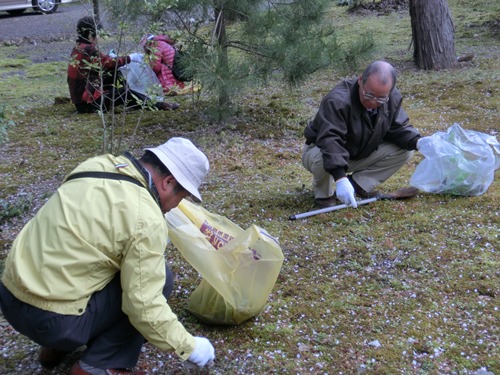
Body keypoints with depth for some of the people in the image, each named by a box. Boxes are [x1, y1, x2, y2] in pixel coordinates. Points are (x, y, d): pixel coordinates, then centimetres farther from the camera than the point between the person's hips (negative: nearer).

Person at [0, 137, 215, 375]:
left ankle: (57, 348, 24)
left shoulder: (99, 165, 4)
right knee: (160, 279, 1)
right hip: (50, 320, -8)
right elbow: (144, 305, -16)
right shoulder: (146, 219, -18)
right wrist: (189, 347, -3)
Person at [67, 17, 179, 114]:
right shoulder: (88, 50, -19)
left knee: (115, 74, 9)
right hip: (87, 103, -9)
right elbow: (110, 63, -14)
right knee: (124, 93, -9)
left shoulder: (78, 48, 8)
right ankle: (157, 105, 0)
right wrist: (130, 58, -2)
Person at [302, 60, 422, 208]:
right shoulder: (337, 100, -36)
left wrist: (417, 142, -26)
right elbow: (330, 139, -45)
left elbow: (399, 128, -3)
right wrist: (340, 178, -56)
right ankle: (323, 195, -8)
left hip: (362, 154, 6)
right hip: (321, 151, -6)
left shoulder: (393, 98, -13)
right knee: (322, 159, -42)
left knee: (405, 150, -10)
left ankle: (359, 185, -1)